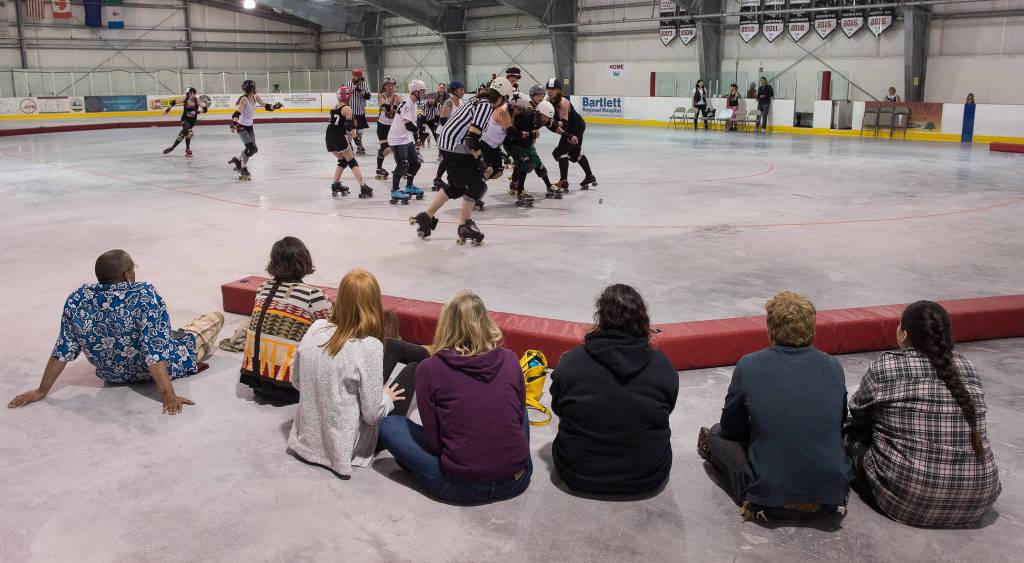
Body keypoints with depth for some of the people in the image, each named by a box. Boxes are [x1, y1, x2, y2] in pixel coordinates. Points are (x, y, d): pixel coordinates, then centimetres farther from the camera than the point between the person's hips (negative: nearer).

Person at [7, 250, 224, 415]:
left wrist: (42, 391, -1)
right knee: (216, 317, 11)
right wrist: (168, 395, -32)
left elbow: (63, 350, -11)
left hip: (112, 375, 5)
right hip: (164, 368, -5)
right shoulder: (144, 295, -31)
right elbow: (156, 351, -34)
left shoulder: (77, 299, -17)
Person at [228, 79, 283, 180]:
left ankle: (237, 160, 35)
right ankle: (243, 169, -1)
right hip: (241, 126, -8)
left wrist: (275, 106, -14)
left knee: (253, 148, 13)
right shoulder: (244, 99, -23)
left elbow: (266, 106, 4)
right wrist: (234, 123, -46)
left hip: (249, 126, 8)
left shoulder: (255, 97, -2)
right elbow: (237, 113, -31)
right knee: (251, 148, -16)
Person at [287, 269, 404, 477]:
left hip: (306, 438, 5)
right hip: (341, 449, -5)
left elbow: (296, 381, 4)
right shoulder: (370, 346, -25)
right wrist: (386, 398, 2)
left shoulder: (315, 329, -10)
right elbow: (373, 414, -19)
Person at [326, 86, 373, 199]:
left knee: (342, 160, 23)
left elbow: (330, 122, 12)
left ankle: (336, 185, 20)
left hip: (329, 138, 7)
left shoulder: (334, 107, 15)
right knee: (352, 162, -2)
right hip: (340, 138, -7)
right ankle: (363, 187, -8)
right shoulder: (347, 108, -6)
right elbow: (349, 126, -14)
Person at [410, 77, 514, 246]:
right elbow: (472, 136, -21)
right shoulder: (486, 105, -11)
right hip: (456, 147, -10)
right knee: (476, 184, -2)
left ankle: (426, 217, 24)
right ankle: (464, 226, 6)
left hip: (446, 143, 10)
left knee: (457, 186, 20)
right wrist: (478, 158, -9)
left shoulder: (477, 101, 18)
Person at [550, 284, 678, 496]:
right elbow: (667, 410, 5)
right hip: (647, 481, 1)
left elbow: (558, 408, 2)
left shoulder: (571, 361, -15)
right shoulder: (663, 365, -13)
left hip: (578, 478, 0)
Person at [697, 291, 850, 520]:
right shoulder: (834, 367, -2)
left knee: (717, 434, 17)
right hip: (833, 497, 4)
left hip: (770, 501, -3)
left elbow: (731, 428, 4)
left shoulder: (749, 366, -10)